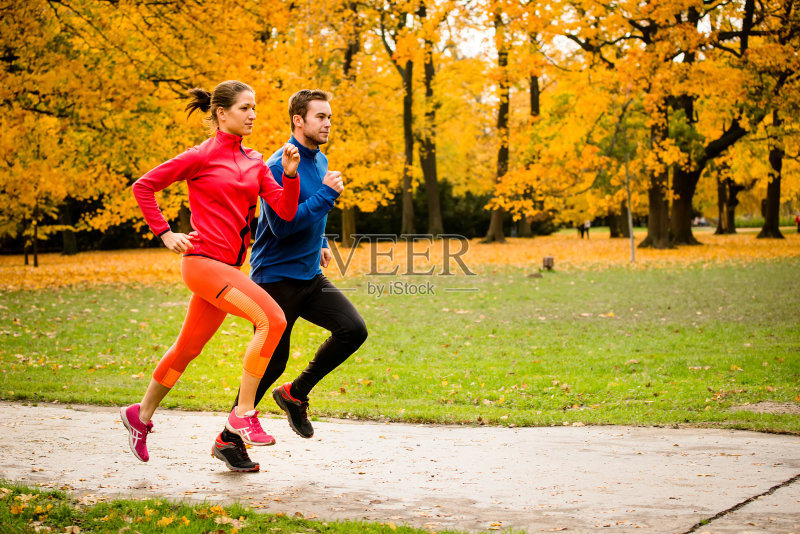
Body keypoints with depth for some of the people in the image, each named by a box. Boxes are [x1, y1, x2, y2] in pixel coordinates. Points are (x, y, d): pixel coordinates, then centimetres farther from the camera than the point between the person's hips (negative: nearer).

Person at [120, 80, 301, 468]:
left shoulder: (254, 163, 13)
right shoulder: (202, 156, -5)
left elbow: (285, 211, 5)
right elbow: (143, 187, -1)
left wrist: (290, 174, -11)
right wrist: (164, 233, -5)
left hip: (228, 267, 7)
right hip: (203, 260, -7)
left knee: (188, 348, 17)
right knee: (271, 319, -23)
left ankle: (141, 415, 36)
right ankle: (243, 414, -16)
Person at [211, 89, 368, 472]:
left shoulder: (320, 162, 10)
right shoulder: (279, 167, -17)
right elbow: (282, 225, -25)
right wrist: (326, 194, -24)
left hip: (310, 276, 7)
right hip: (276, 278, -7)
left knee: (353, 329, -10)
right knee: (271, 362, -3)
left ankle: (296, 394, 9)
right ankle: (228, 439, 14)